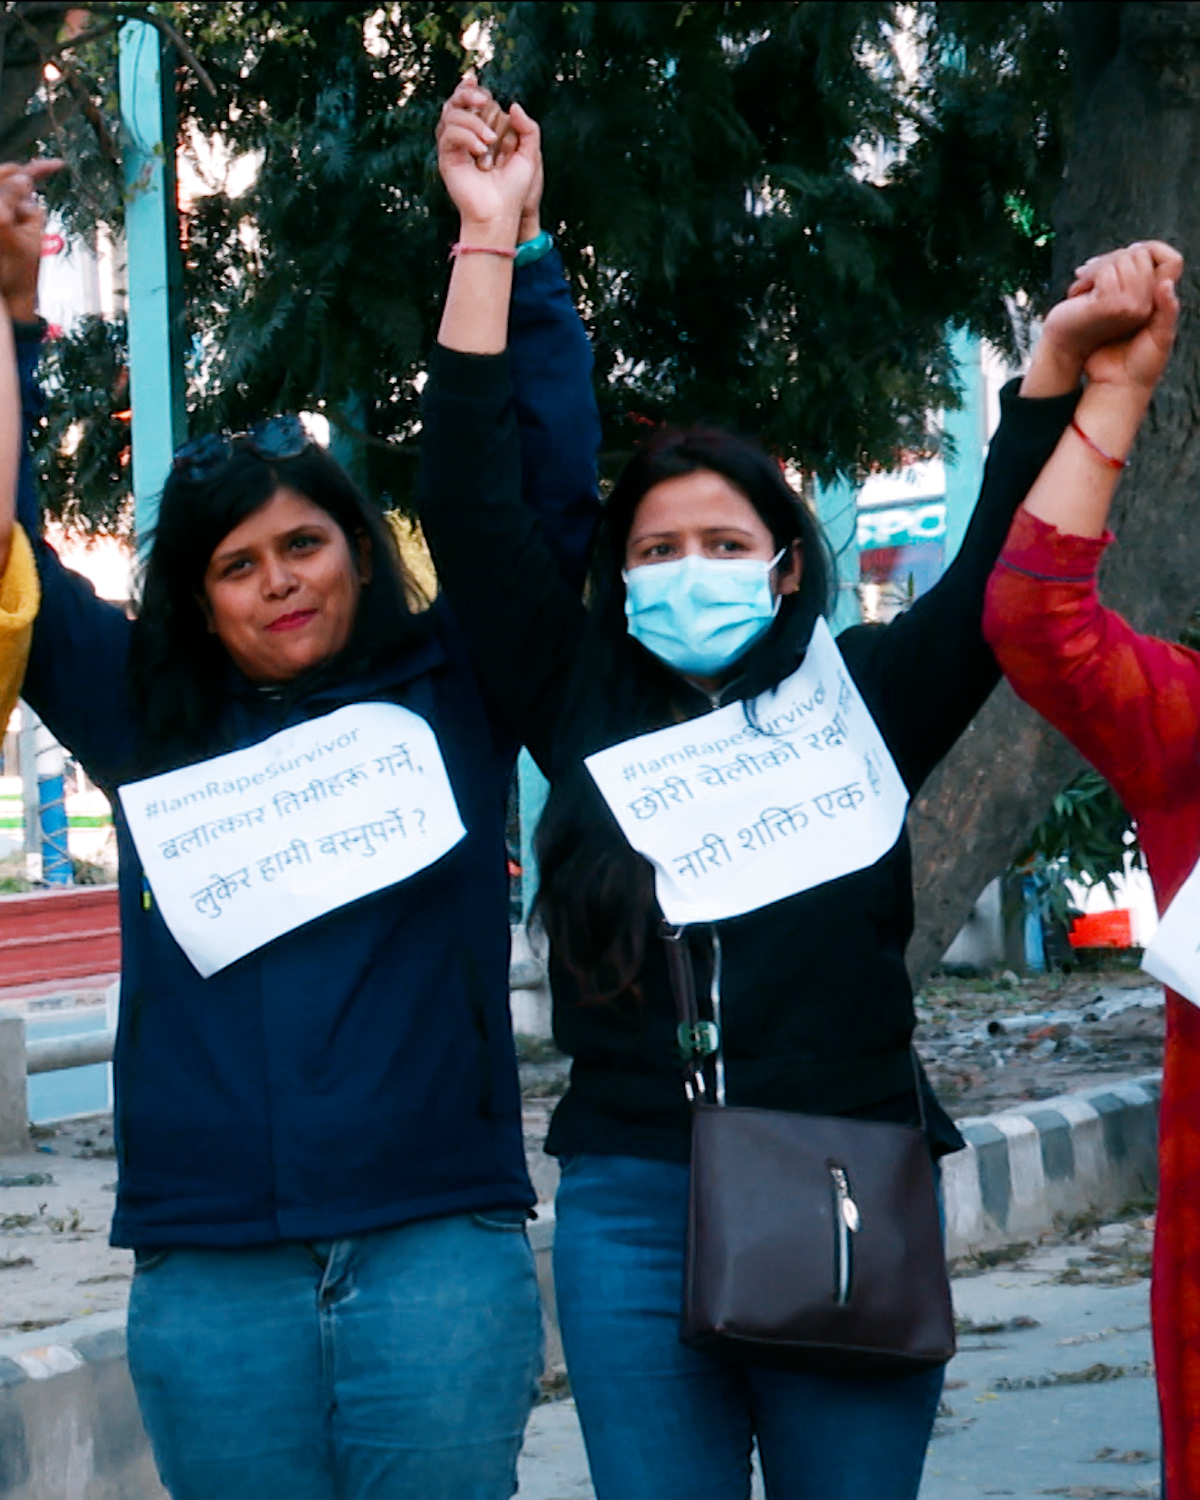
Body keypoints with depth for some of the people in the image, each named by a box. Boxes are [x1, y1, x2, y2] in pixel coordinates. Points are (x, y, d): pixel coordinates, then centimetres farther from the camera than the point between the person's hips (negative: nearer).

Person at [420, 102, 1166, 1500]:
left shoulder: (860, 697, 6)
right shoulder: (583, 701, 7)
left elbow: (1006, 574, -2)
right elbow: (470, 508, 3)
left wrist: (1059, 365, -14)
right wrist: (488, 242, 0)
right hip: (631, 1212, 1)